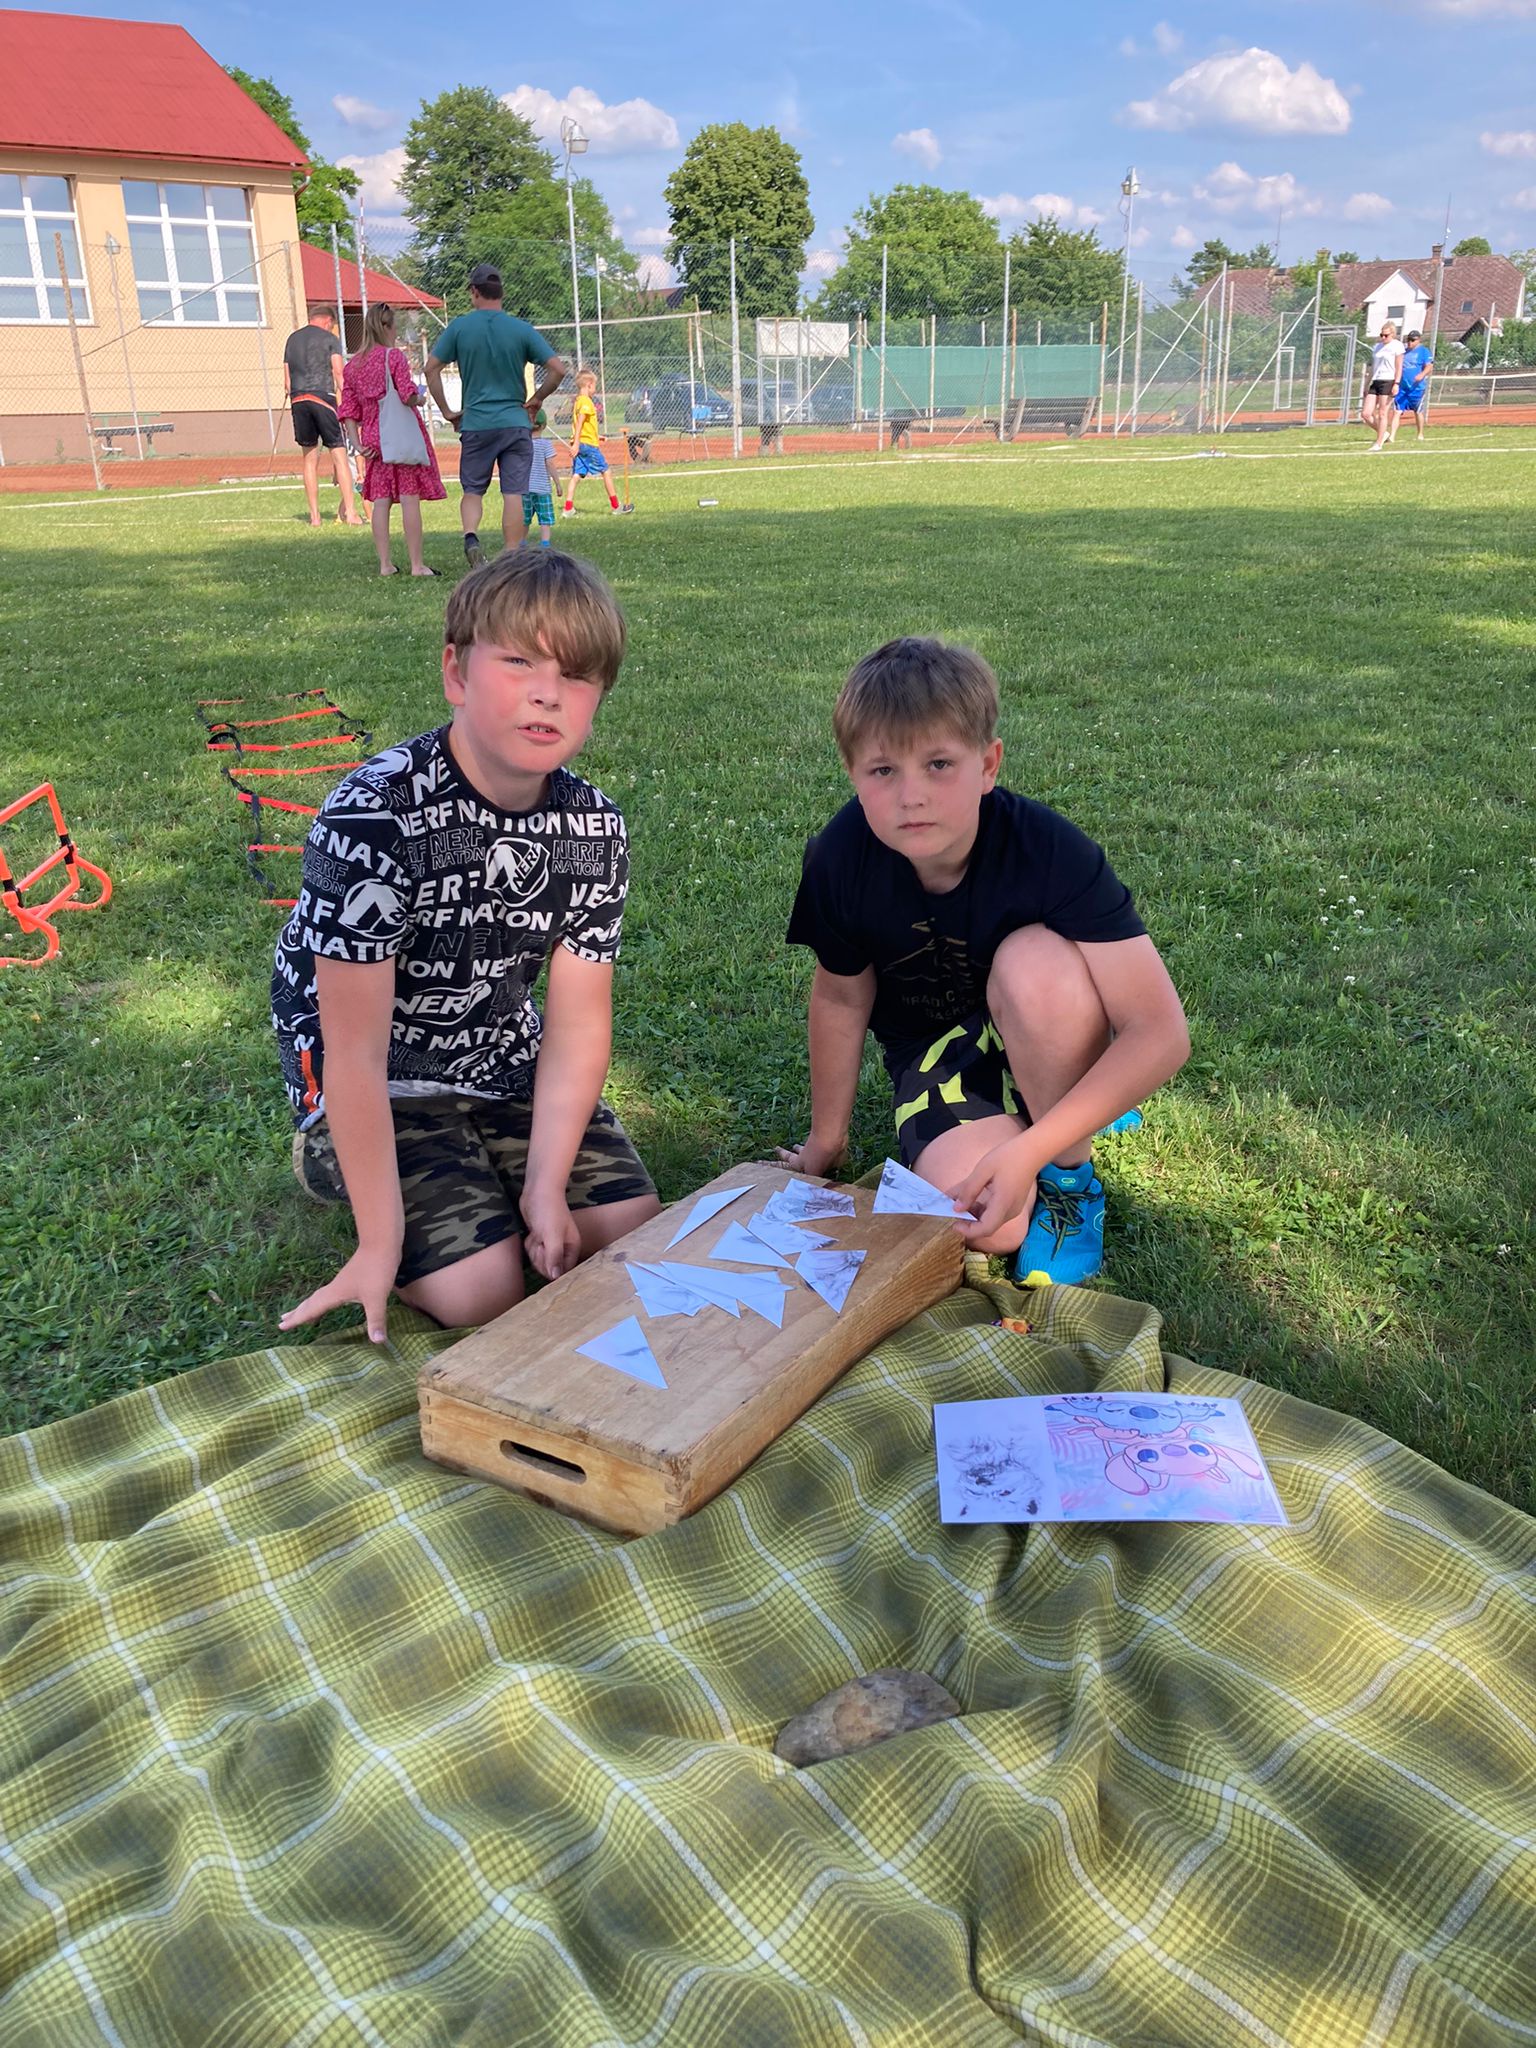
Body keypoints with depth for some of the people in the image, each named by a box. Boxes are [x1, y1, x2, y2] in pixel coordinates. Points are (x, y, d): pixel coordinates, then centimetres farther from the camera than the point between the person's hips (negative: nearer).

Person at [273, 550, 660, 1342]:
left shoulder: (594, 828, -12)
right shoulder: (372, 818, -30)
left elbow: (578, 1018, -8)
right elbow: (356, 1053, -25)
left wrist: (545, 1185, -18)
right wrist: (381, 1245, -21)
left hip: (502, 1056, 5)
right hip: (379, 1077, -5)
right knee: (481, 1289, -15)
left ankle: (482, 1168, 21)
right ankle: (333, 1153, 11)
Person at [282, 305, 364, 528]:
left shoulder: (292, 339, 19)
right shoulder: (329, 338, 5)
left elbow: (287, 381, 16)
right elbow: (338, 373, -5)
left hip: (298, 400, 5)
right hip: (322, 397, -4)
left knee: (310, 459, 9)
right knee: (339, 455, -4)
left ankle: (314, 516, 6)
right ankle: (350, 512, -11)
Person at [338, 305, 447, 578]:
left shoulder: (353, 365, 10)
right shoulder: (394, 356, -8)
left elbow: (348, 410, 8)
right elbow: (408, 395, -17)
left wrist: (358, 444, 7)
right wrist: (420, 399, 4)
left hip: (373, 440, 6)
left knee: (380, 501, 6)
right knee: (410, 499, -4)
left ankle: (385, 564, 6)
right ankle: (417, 565, -4)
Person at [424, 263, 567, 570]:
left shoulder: (459, 327, 0)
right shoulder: (522, 330, -1)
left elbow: (431, 367, 0)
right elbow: (558, 369, -4)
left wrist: (446, 411, 8)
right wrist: (536, 400, 9)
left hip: (475, 424, 0)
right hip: (516, 423, 0)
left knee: (472, 490, 13)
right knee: (513, 494, 2)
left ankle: (470, 536, -13)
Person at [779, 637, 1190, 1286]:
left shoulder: (1050, 850, -30)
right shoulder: (839, 861, -22)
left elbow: (1161, 1034, -31)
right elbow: (841, 999, -3)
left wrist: (1029, 1151, -38)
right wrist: (826, 1140, 9)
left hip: (1046, 1041, -1)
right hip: (935, 1045, 1)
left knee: (1035, 960, -37)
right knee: (990, 1227, -27)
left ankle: (1070, 1180, -12)